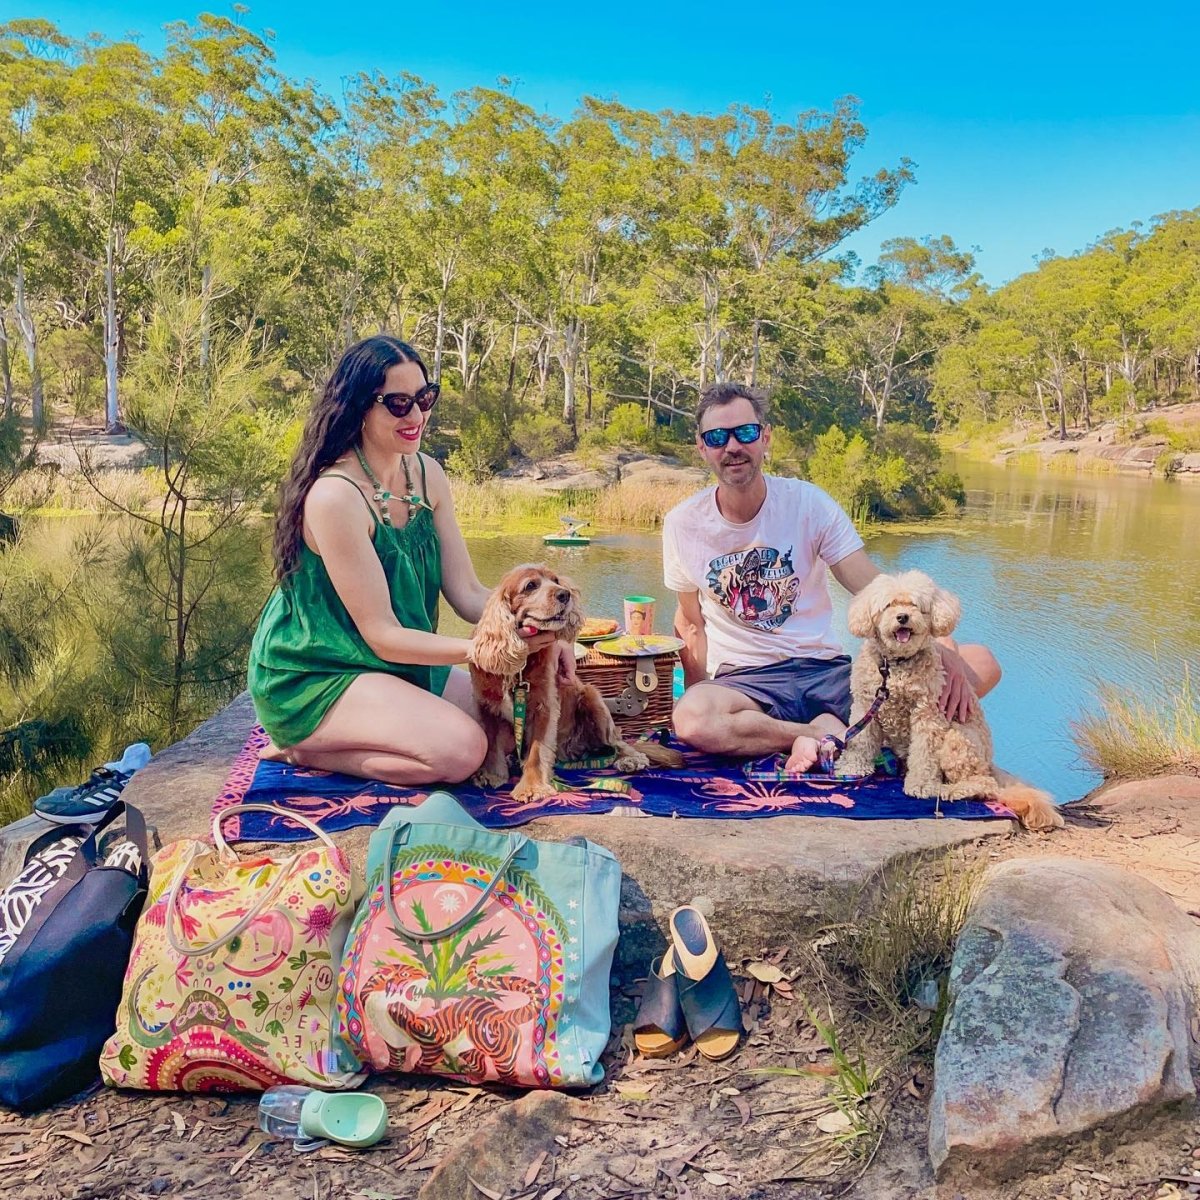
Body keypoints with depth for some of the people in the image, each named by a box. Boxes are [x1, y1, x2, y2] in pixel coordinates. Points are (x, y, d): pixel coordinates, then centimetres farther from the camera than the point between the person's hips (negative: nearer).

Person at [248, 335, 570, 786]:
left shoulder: (427, 474, -1)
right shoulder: (335, 496, -25)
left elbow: (466, 591, -2)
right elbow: (382, 635, -23)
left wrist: (533, 629, -21)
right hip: (312, 677, -8)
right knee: (461, 749, -25)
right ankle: (301, 749, -4)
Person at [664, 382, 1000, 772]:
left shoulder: (808, 502, -4)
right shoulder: (683, 524, -1)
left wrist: (942, 649, -25)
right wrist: (703, 699, -2)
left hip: (827, 669, 2)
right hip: (745, 681, -1)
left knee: (980, 664, -15)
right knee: (691, 721, -39)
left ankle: (828, 731, -23)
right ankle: (836, 736, -18)